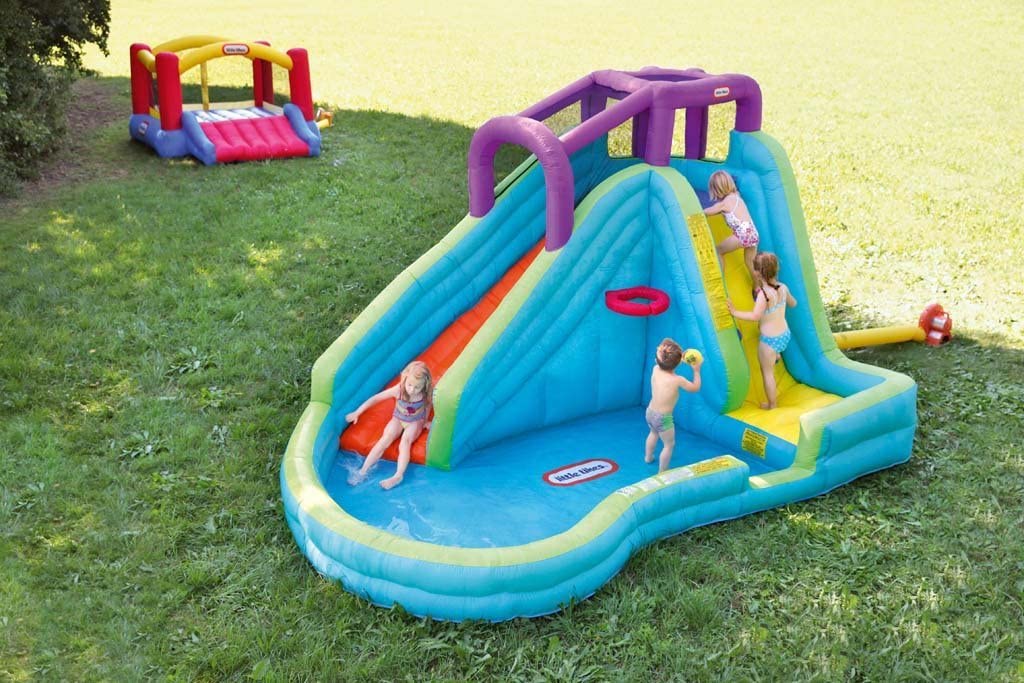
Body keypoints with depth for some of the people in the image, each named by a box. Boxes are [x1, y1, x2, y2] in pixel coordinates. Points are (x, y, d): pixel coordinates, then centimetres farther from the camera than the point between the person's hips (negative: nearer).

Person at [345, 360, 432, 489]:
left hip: (415, 422, -1)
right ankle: (363, 471, -25)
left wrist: (425, 422, 9)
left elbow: (427, 405, 1)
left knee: (405, 442, -30)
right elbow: (375, 398, -17)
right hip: (398, 419, 1)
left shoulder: (426, 393, -24)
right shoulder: (398, 390, -25)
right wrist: (357, 412, -15)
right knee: (386, 439, -24)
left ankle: (398, 476, -42)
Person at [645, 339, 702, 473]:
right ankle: (662, 472, 29)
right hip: (663, 419, -6)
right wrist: (697, 371, 0)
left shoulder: (656, 370, -13)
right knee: (669, 444, 17)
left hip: (650, 412, 6)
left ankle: (648, 457, 57)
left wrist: (681, 358, 2)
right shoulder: (678, 380, -26)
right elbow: (695, 387, -9)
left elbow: (666, 365, 12)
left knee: (654, 433, 36)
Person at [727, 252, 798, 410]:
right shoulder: (783, 287, -4)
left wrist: (735, 312, -29)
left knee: (767, 372, 11)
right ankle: (776, 355, 38)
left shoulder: (764, 293, -26)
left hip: (770, 340, -7)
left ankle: (772, 404, 21)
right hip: (785, 334, 7)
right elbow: (793, 304, 15)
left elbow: (755, 316, -35)